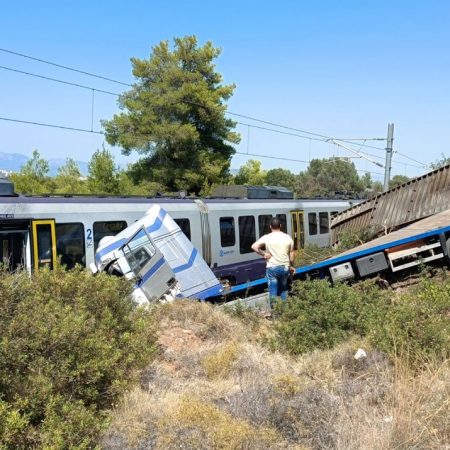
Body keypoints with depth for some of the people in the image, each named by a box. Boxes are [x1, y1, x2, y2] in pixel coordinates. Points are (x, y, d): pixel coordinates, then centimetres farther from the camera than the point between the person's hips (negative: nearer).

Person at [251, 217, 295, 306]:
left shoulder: (267, 237, -8)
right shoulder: (288, 237, 0)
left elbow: (254, 247, -19)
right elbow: (291, 255, 6)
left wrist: (263, 254, -9)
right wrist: (291, 266, 18)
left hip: (272, 268, -3)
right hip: (284, 267, 3)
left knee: (273, 290, 5)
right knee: (283, 289, 19)